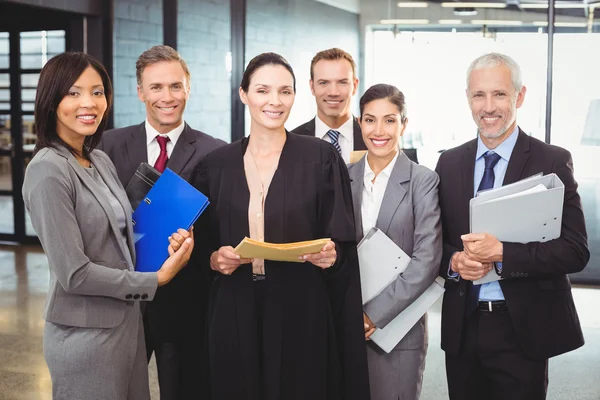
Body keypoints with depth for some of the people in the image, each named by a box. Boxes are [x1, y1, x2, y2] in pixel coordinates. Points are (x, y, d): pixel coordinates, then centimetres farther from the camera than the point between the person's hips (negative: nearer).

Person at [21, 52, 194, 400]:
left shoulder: (102, 161, 6)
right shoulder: (48, 170, -18)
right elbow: (73, 272, -21)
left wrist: (167, 242, -5)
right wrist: (155, 279, -13)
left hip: (128, 320, 8)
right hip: (85, 333, -7)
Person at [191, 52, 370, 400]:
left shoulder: (322, 158, -2)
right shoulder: (216, 165, 6)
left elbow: (343, 244, -1)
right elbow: (202, 243, 10)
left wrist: (331, 254, -21)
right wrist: (214, 258, -10)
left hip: (303, 313, -2)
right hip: (235, 315, 2)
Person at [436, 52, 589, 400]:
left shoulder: (552, 162, -6)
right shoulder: (449, 163, 5)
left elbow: (576, 251, -12)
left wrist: (502, 253, -23)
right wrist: (453, 260, -11)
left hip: (523, 330, -3)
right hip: (461, 328, 3)